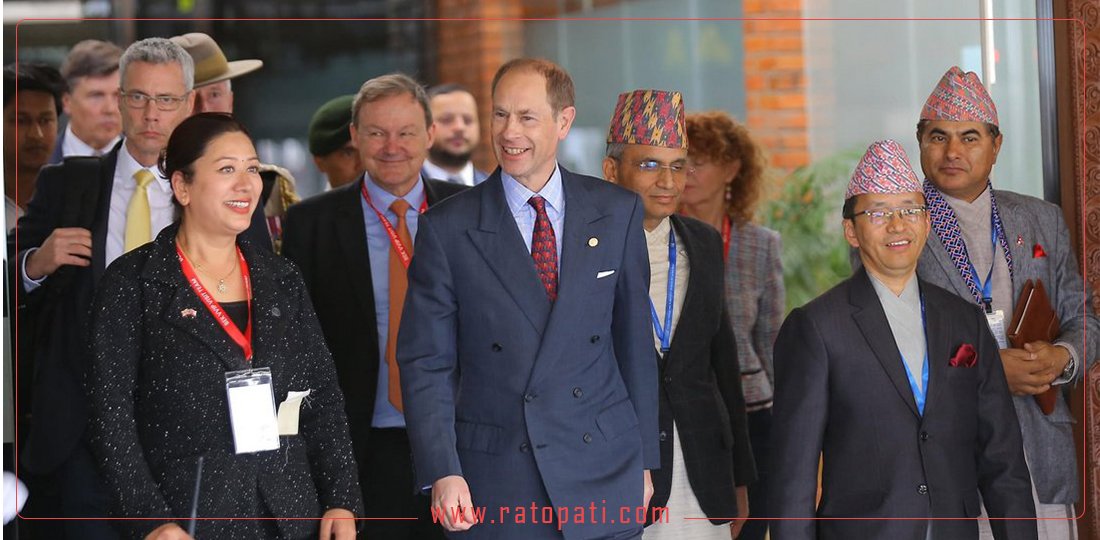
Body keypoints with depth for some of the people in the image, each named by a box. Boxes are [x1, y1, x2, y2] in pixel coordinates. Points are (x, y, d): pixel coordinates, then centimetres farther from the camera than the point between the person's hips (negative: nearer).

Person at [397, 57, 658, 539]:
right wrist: (442, 473, -12)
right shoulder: (447, 229, -1)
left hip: (603, 476, 2)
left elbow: (634, 342, 9)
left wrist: (643, 460, 8)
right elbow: (425, 363, -2)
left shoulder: (618, 213, 5)